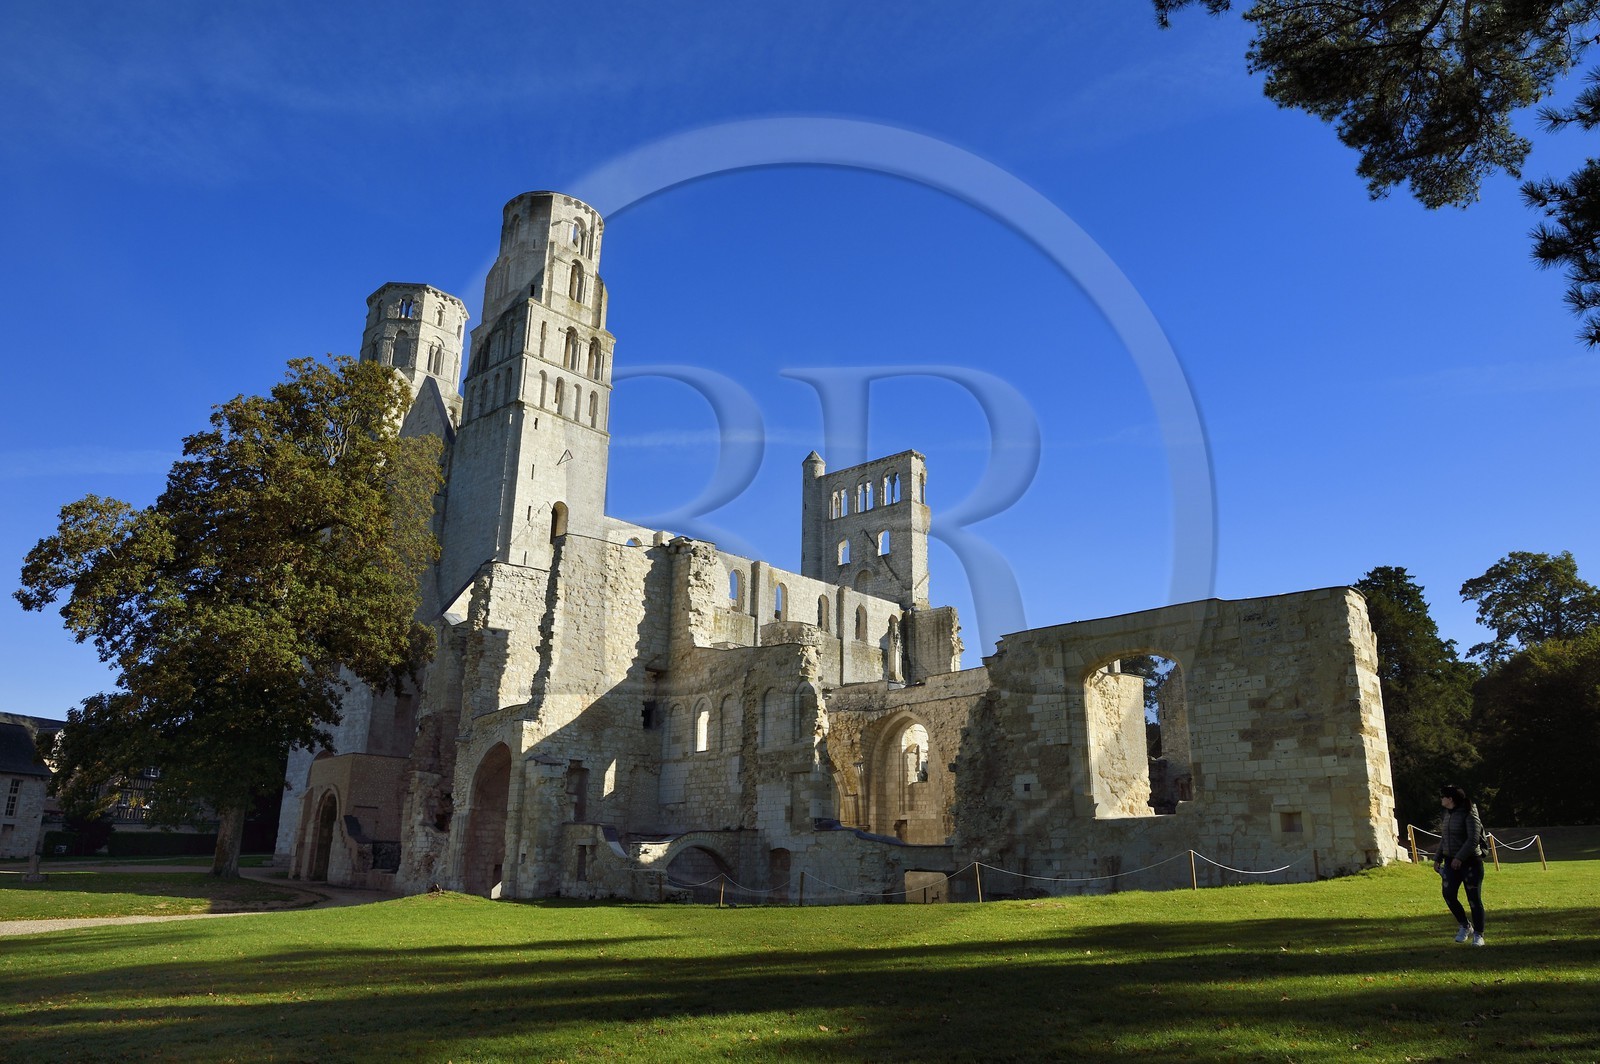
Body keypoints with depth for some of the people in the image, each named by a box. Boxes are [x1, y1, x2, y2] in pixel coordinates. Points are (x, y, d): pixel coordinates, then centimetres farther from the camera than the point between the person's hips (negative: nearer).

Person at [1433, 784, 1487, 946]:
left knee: (1474, 899, -2)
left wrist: (1460, 857, -25)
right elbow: (1443, 839, 19)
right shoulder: (1447, 815, 12)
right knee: (1448, 895, -3)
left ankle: (1478, 935, 9)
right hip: (1451, 862, 7)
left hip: (1470, 862, -7)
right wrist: (1437, 859, 15)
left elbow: (1473, 839, -20)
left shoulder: (1469, 814, -12)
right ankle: (1465, 926, 16)